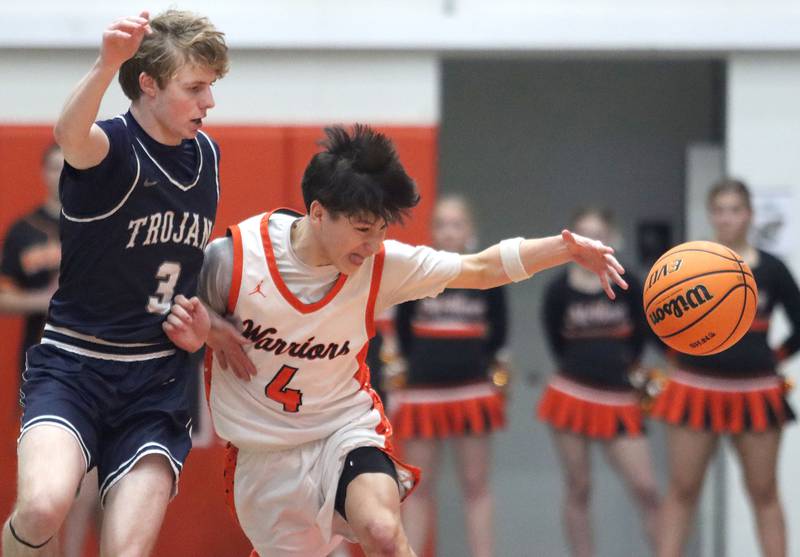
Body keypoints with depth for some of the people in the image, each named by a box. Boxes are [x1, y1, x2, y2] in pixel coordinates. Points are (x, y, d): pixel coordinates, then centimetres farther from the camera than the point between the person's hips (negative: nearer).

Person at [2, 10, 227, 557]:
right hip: (74, 364, -5)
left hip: (158, 386, 5)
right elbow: (70, 135, -38)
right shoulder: (112, 145, -11)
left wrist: (201, 317, 7)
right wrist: (107, 65, -59)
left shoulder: (206, 154, 9)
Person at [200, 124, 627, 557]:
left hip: (347, 429, 0)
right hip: (263, 452, 0)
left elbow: (481, 269, -5)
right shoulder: (234, 257, -19)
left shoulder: (383, 265, -14)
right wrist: (208, 326, -21)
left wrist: (566, 249, -18)